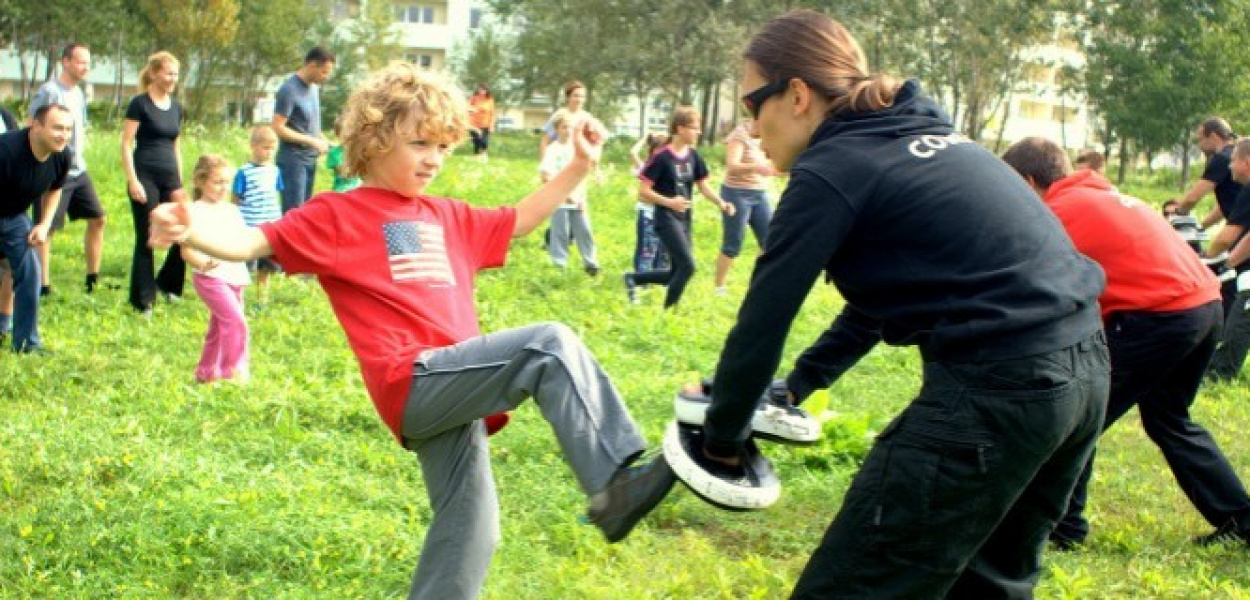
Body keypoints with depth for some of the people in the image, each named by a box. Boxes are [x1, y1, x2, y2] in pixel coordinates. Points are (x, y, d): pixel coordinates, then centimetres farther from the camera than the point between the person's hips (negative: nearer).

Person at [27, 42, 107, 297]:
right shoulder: (48, 92, -13)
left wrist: (80, 153, 13)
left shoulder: (79, 93, 13)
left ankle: (93, 279, 18)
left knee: (97, 218, 8)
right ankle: (43, 285, 4)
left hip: (78, 171, 8)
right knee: (46, 228, -2)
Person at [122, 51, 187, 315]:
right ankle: (143, 301, 7)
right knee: (146, 240, -1)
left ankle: (166, 283, 20)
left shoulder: (176, 107, 12)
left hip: (170, 176, 6)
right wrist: (132, 181, -15)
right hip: (146, 177, -6)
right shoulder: (140, 104, -5)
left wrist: (179, 184, 15)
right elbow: (126, 144, -8)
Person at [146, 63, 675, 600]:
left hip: (451, 395, 8)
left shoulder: (448, 218, 24)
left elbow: (519, 220, 35)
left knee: (469, 528, 9)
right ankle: (614, 482, -27)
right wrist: (191, 232, -24)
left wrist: (580, 167, 28)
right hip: (415, 380, -8)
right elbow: (252, 242, -4)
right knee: (548, 344, -22)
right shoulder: (338, 215, 4)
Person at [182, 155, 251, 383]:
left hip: (234, 276, 7)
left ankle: (206, 372, 29)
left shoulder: (232, 210, 13)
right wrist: (205, 263, -33)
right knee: (236, 320, -19)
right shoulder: (195, 211, -9)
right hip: (210, 277, -7)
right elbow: (187, 251, -15)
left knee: (219, 327, 15)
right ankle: (234, 369, -10)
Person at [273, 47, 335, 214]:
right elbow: (278, 128, -16)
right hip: (293, 158, -8)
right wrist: (311, 141, -16)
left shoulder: (314, 86, 10)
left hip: (310, 158, 8)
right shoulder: (289, 89, -15)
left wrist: (322, 139, 4)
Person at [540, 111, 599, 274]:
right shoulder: (553, 149, -5)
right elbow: (545, 175, -12)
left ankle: (590, 263, 11)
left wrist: (582, 198, 3)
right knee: (560, 233, -3)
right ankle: (559, 265, 5)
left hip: (576, 200, 4)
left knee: (584, 230, 3)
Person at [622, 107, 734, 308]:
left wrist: (721, 203, -7)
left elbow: (703, 185, 10)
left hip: (684, 219, 7)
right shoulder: (662, 157, -15)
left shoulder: (693, 156, 5)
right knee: (687, 266, -16)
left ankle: (633, 278, 29)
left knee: (676, 273, 9)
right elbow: (643, 191, -14)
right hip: (666, 218, -7)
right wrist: (669, 202, -26)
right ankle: (668, 310, 0)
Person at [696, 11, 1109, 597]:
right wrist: (800, 383, 31)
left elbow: (761, 324, -4)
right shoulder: (917, 135, 18)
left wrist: (721, 439, 10)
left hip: (996, 390, -10)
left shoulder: (830, 170, -7)